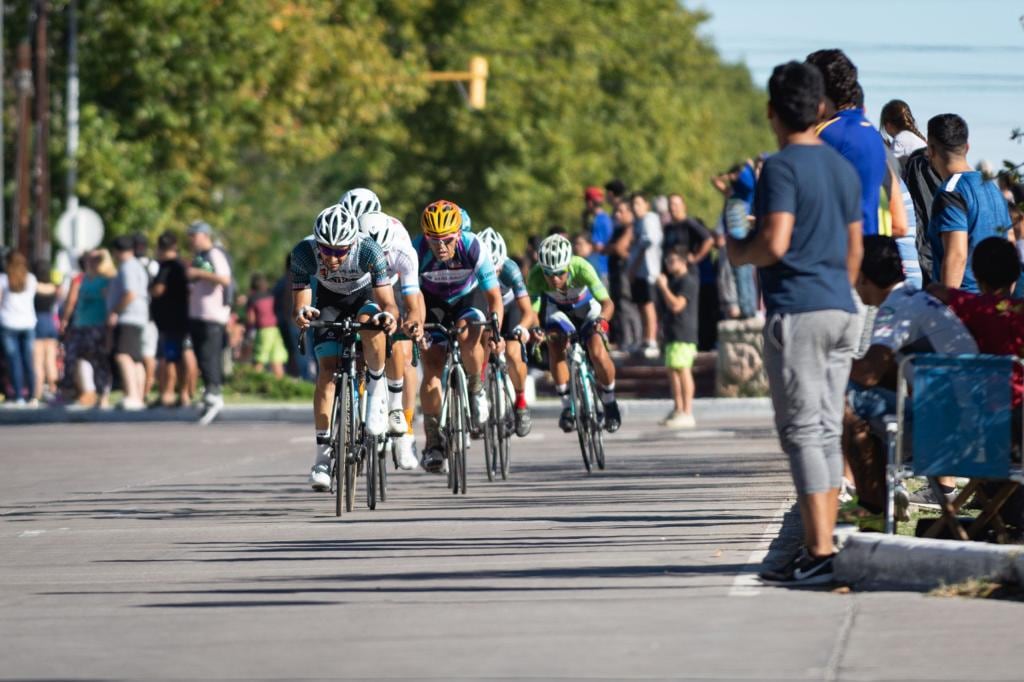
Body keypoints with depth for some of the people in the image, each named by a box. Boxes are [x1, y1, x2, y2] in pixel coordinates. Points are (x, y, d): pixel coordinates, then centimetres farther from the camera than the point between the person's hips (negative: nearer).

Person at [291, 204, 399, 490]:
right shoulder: (303, 253, -31)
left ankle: (376, 387, -12)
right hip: (330, 302, 2)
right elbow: (299, 306, -28)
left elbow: (387, 303, -37)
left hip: (367, 297, -2)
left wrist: (389, 316, -60)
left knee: (370, 320, -36)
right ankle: (323, 452, -8)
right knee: (327, 370, -14)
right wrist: (302, 315, -52)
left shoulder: (369, 251, -35)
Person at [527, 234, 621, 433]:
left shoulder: (581, 268, -38)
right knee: (555, 343, -27)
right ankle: (567, 406, -13)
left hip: (587, 306, -2)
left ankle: (609, 403, 2)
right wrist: (535, 331, -55)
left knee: (597, 350, -23)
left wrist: (601, 320, -61)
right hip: (558, 308, 2)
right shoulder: (536, 276, -34)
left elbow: (607, 303, -41)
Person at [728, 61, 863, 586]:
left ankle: (818, 552, -11)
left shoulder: (781, 168, -11)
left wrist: (737, 252, -1)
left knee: (802, 433, -7)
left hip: (796, 311, -8)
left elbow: (774, 244, -21)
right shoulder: (843, 167, 14)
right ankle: (824, 547, 10)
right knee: (828, 430, 10)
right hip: (841, 309, 8)